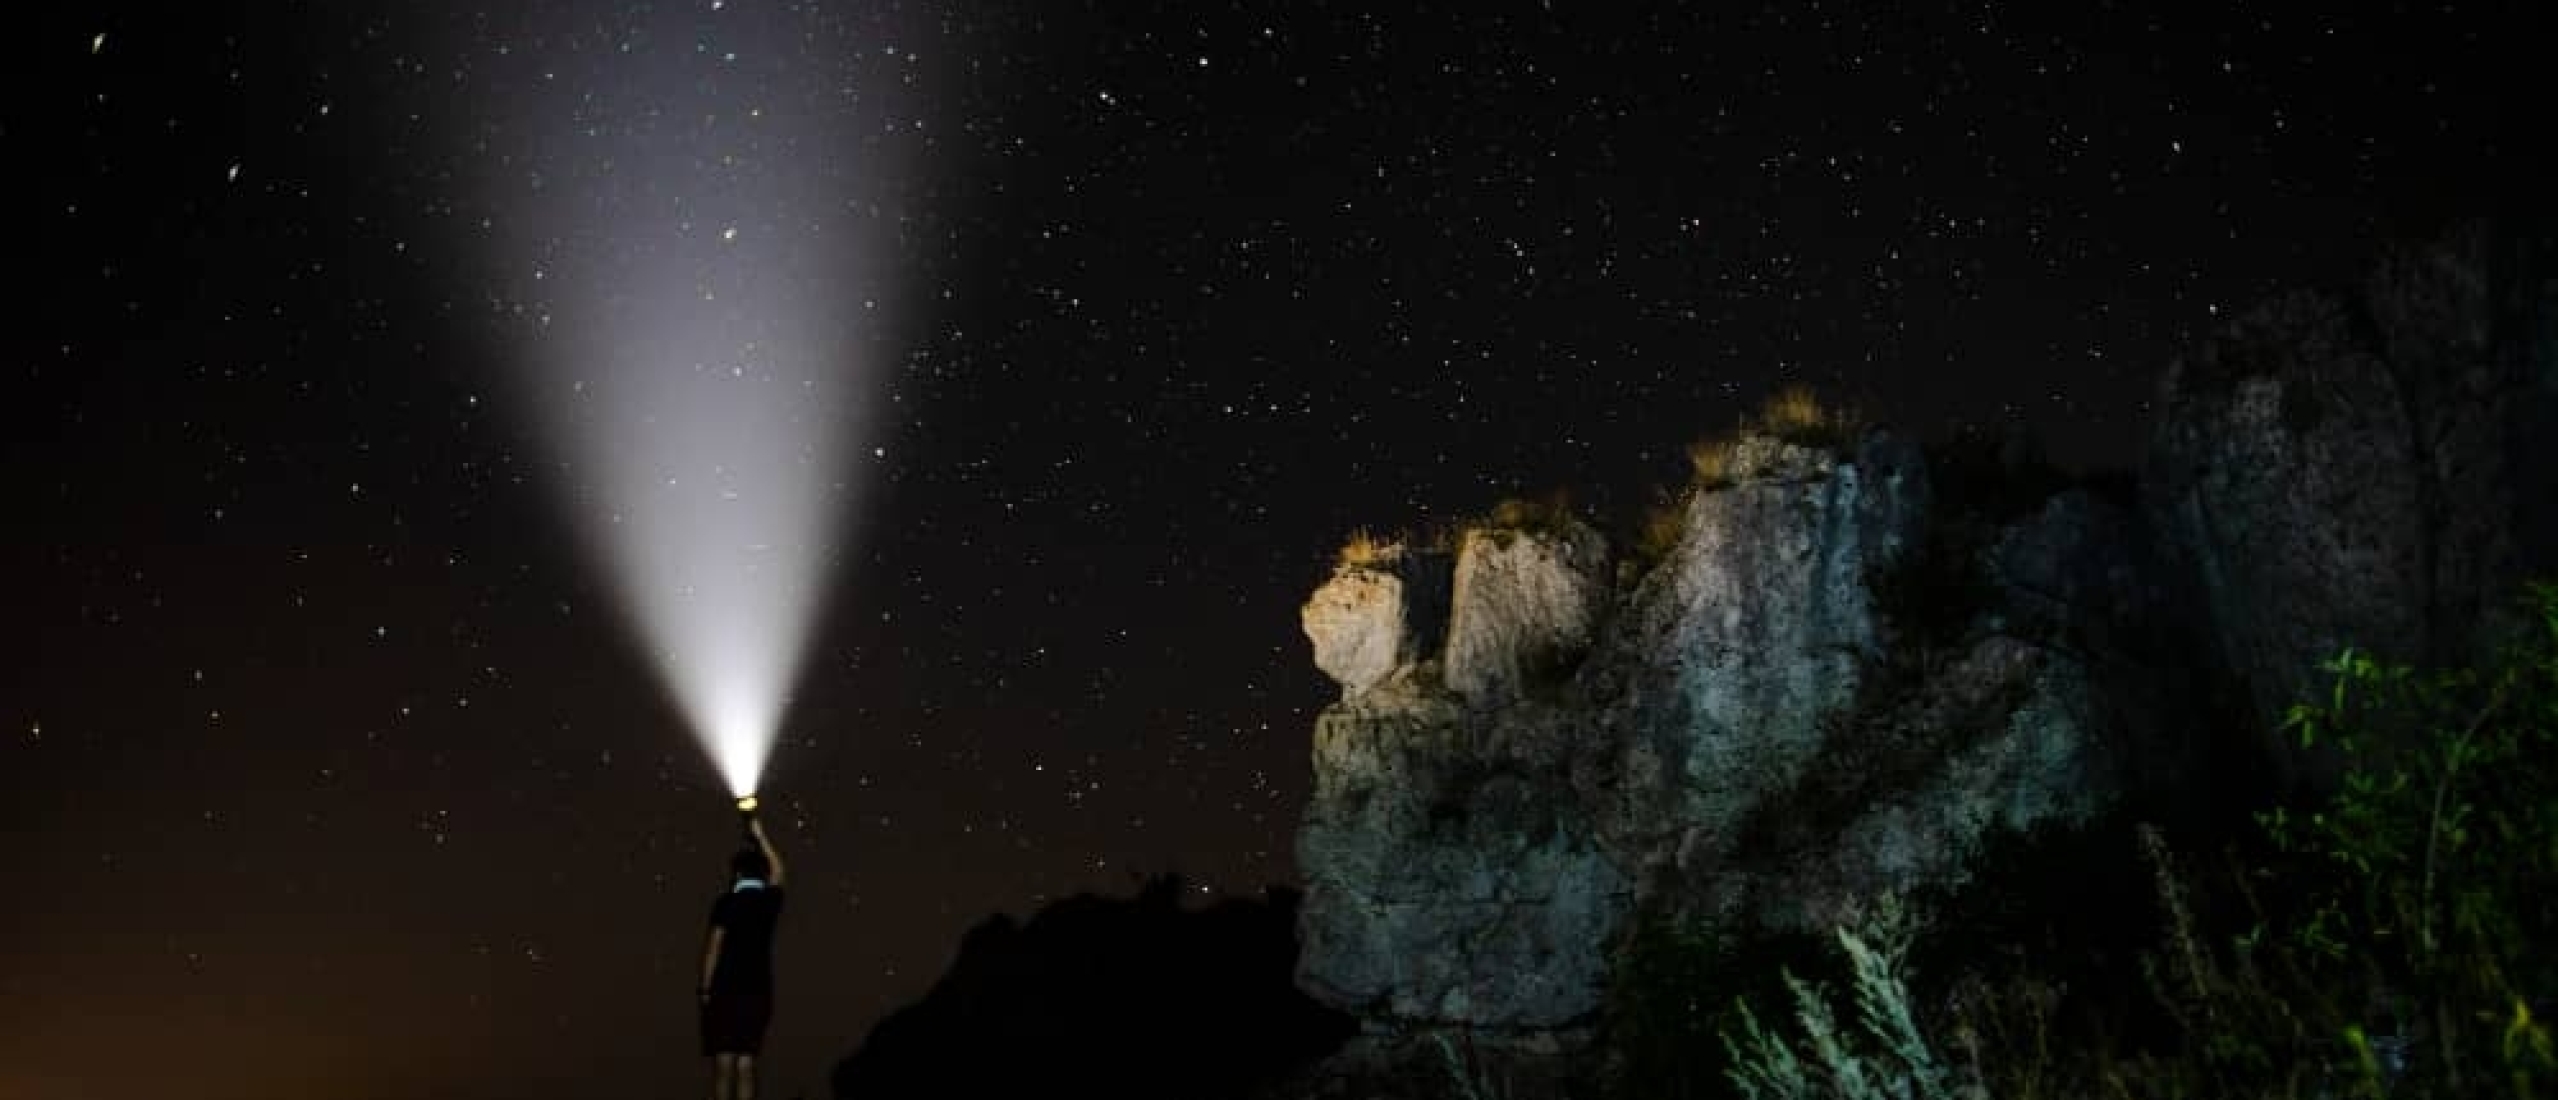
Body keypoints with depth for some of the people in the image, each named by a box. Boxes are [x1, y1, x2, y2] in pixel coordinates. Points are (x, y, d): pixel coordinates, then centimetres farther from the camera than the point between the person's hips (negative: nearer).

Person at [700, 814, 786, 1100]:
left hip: (726, 990, -3)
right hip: (758, 990, 3)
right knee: (746, 1063, 4)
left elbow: (713, 948, -8)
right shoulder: (770, 900, 7)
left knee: (723, 1063, -1)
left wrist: (705, 989, 0)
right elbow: (777, 870, 27)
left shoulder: (726, 903, -4)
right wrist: (759, 834, 36)